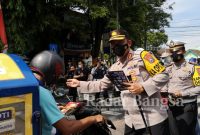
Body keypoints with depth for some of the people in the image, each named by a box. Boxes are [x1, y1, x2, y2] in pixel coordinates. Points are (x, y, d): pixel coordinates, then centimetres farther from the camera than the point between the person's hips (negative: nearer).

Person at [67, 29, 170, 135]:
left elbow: (163, 76, -11)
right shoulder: (114, 68, 12)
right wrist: (79, 84, 19)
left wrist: (142, 87, -21)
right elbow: (101, 85, 22)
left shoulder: (143, 56, -8)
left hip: (154, 116, -6)